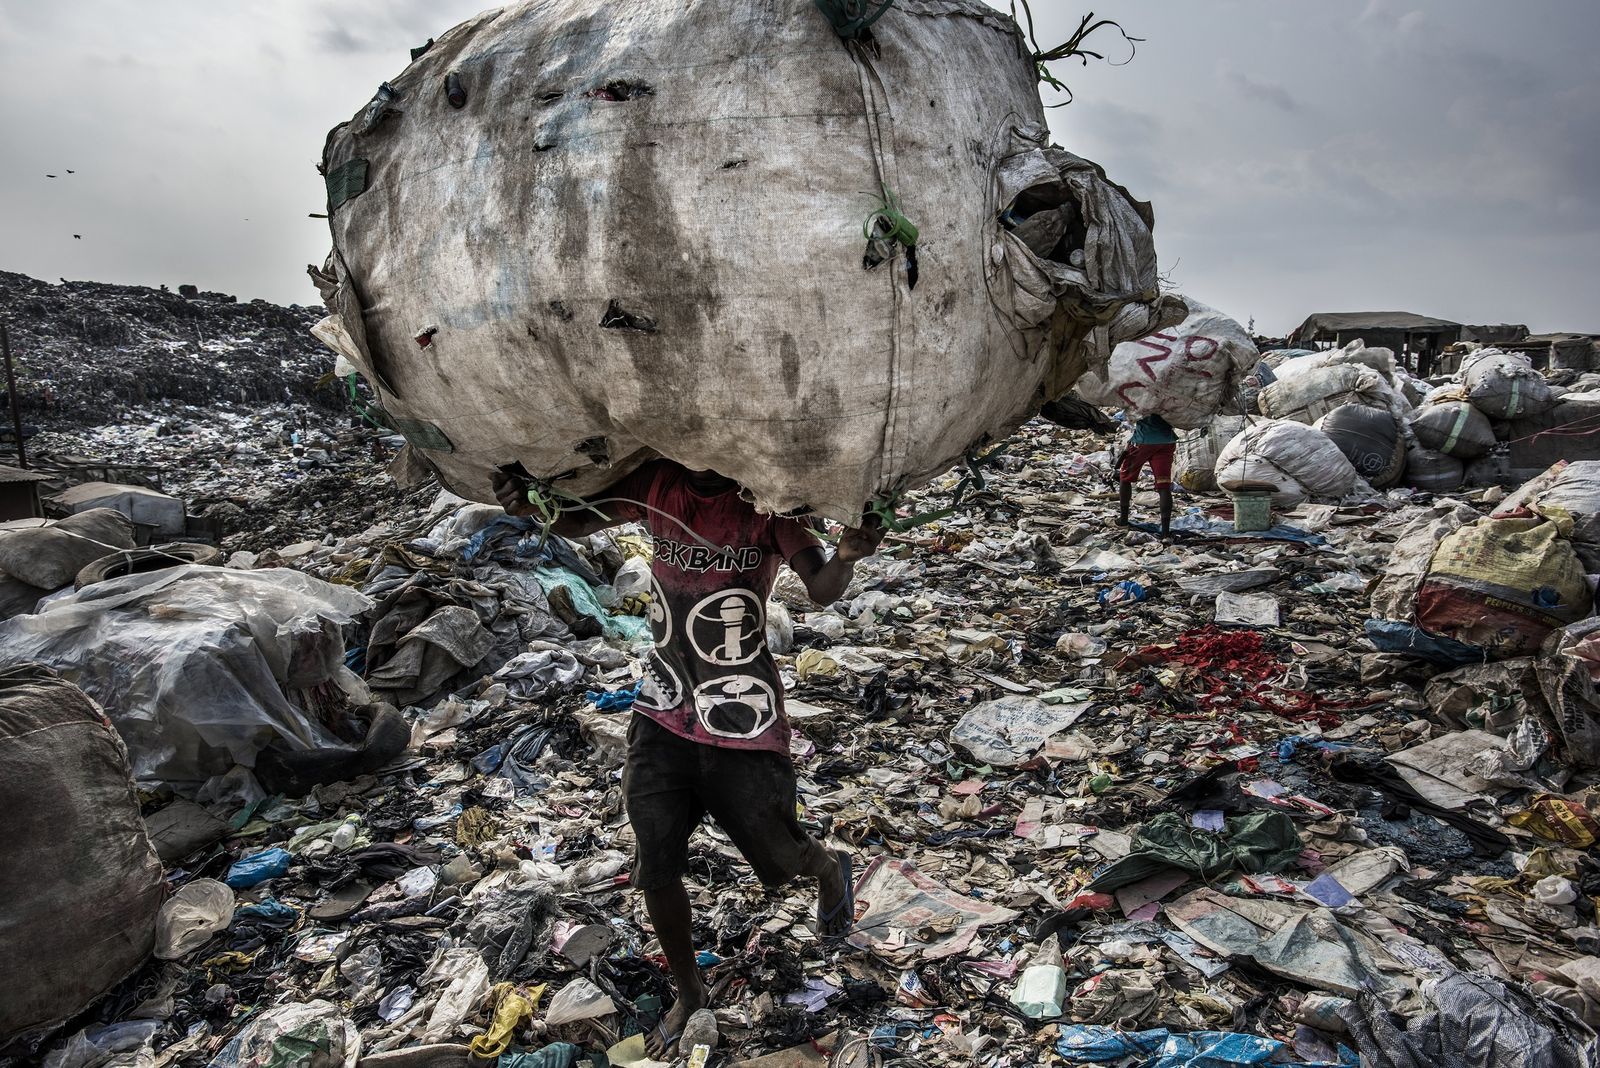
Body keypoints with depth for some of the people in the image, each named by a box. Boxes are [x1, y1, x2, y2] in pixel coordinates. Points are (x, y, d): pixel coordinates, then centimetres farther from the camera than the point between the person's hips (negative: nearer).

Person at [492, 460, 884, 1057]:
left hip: (741, 721, -3)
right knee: (656, 869, 8)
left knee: (776, 857, 12)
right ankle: (689, 994, 34)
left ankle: (830, 872, 50)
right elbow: (577, 521, 1)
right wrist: (529, 504, -22)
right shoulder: (657, 485, -5)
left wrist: (846, 556, -48)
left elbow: (823, 591, -24)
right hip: (663, 715, 4)